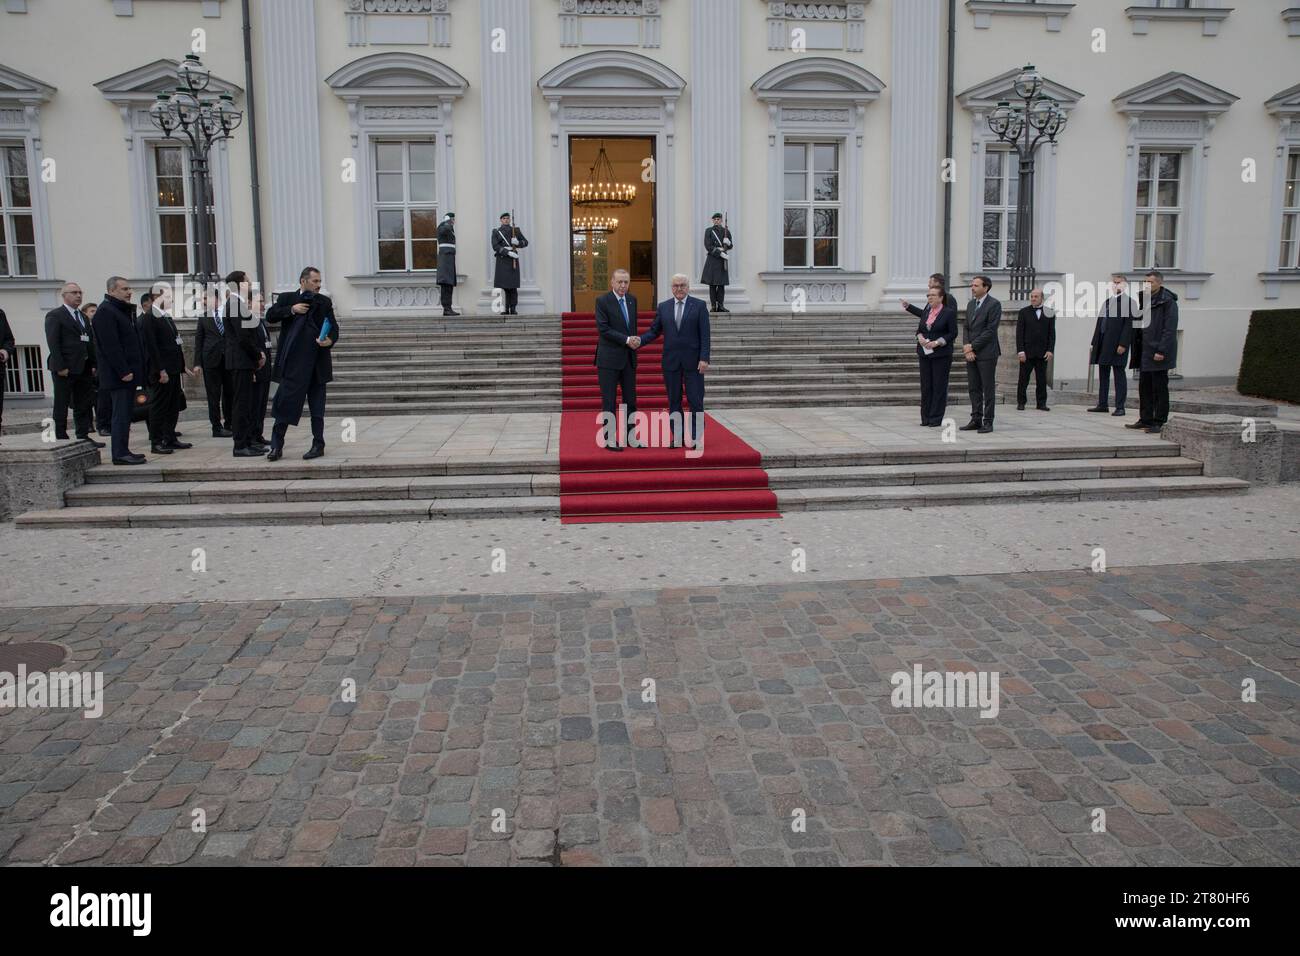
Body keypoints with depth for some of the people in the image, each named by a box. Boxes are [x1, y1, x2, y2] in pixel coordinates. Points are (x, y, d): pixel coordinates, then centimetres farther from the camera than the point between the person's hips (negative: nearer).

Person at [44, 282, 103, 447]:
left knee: (84, 405, 9)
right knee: (62, 407, 2)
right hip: (65, 370, -7)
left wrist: (93, 364, 6)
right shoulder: (54, 315, -4)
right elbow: (53, 343, -11)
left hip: (84, 369, 7)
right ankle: (61, 438, 6)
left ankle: (83, 437, 15)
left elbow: (90, 342, 16)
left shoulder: (83, 317, 18)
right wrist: (60, 367, -18)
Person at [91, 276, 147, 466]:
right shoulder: (105, 311, -11)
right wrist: (123, 371, -22)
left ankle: (123, 451, 16)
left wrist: (136, 370, 17)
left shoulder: (124, 310, 20)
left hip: (128, 371, 10)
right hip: (119, 374, -10)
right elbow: (110, 346, -19)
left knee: (124, 414, 11)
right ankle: (120, 454, -5)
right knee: (121, 413, -8)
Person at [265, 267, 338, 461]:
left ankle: (318, 445, 15)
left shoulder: (324, 302, 10)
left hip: (317, 363, 1)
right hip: (292, 362, -1)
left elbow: (334, 327, 4)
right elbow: (270, 317, -2)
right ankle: (277, 447, 5)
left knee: (317, 407, 6)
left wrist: (330, 340, -16)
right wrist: (292, 310, -12)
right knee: (285, 403, 0)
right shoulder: (287, 298, 8)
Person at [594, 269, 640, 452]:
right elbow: (603, 329, -15)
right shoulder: (602, 301, -8)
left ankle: (630, 437, 16)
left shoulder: (632, 300, 11)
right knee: (609, 401, -1)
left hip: (629, 358, 6)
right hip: (609, 358, -6)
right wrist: (627, 339, -18)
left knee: (630, 399, 8)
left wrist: (635, 340, 1)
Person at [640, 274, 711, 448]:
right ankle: (678, 437, 14)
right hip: (671, 361, 3)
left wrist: (704, 359, -13)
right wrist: (638, 342, -9)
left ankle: (696, 438, 8)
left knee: (696, 401, -1)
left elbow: (705, 335, -5)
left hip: (693, 361, -3)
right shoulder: (663, 307, 8)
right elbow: (654, 332, 9)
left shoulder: (699, 305, -1)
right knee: (674, 401, 7)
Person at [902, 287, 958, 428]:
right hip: (925, 353, 5)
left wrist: (937, 342, -16)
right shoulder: (926, 312, 11)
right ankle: (926, 418, 14)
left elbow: (953, 333, -6)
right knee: (925, 386, 7)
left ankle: (936, 419, 5)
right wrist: (920, 337, -6)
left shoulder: (949, 312, -6)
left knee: (939, 386, -1)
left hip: (941, 354, -5)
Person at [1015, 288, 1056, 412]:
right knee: (1023, 379, 1)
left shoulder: (1049, 313, 8)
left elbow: (1052, 334, 6)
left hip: (1042, 353, 1)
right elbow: (1019, 333, -1)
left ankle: (1041, 403, 8)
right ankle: (1021, 403, 8)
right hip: (1027, 352, -1)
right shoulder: (1024, 312, 4)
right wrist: (1020, 351, -10)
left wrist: (1050, 350, -5)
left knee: (1042, 379, 3)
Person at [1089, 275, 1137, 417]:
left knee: (1119, 374, -4)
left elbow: (1129, 324, -12)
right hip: (1103, 344, 7)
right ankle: (1102, 404, 17)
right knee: (1103, 374, 10)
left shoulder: (1129, 302, -4)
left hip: (1118, 344, -7)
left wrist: (1123, 344, -19)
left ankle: (1120, 407, -2)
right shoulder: (1106, 302, 18)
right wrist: (1094, 343, 12)